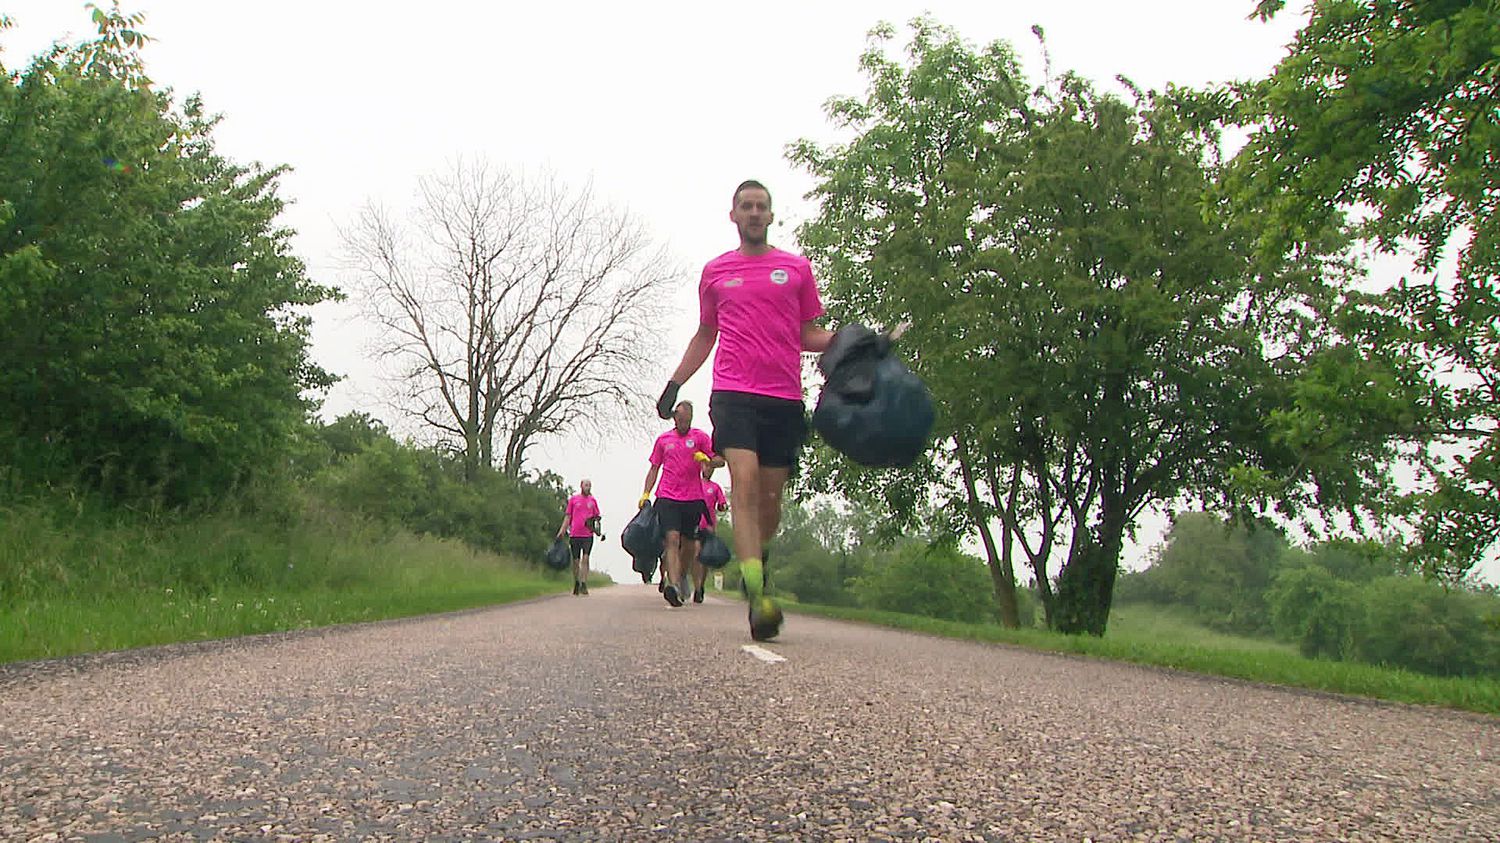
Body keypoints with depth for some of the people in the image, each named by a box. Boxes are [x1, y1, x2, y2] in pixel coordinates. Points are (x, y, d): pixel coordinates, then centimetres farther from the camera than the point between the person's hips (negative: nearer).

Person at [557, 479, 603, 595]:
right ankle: (576, 583, 23)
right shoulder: (573, 499, 7)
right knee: (576, 560, 6)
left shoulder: (593, 500, 10)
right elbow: (568, 516, 9)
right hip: (575, 534, 0)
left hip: (588, 534, 0)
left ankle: (584, 585, -13)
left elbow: (597, 516, 16)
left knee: (585, 558, -12)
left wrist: (599, 530, 3)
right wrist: (562, 530, 1)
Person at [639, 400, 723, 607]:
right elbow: (654, 469, 19)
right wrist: (646, 493, 9)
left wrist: (706, 459, -21)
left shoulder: (700, 437, 7)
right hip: (667, 497, 0)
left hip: (693, 498, 0)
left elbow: (720, 460, 0)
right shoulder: (663, 439, 14)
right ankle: (673, 584, -27)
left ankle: (682, 576, 32)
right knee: (672, 539, -16)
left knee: (687, 542, 9)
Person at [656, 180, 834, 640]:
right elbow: (705, 335, 24)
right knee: (745, 483, -18)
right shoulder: (715, 271, 15)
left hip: (785, 397, 1)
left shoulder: (797, 268, 14)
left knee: (770, 496, 3)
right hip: (733, 391, -1)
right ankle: (757, 595, -23)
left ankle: (756, 563, 32)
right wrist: (674, 383, 18)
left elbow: (808, 334, 16)